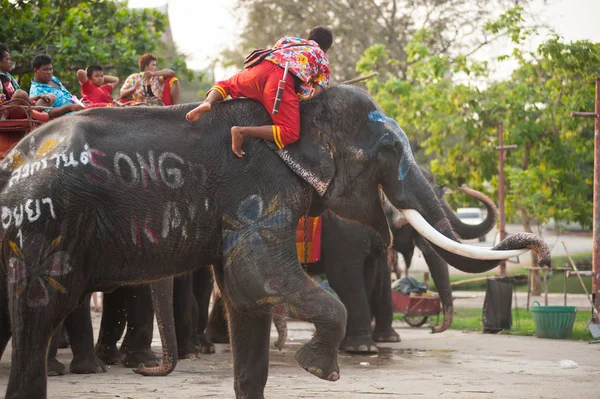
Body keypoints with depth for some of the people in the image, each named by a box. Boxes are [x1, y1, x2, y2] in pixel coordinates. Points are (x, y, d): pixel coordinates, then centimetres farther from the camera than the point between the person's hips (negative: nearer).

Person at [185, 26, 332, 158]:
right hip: (282, 79, -4)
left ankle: (208, 102, -4)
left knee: (224, 85, 31)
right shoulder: (323, 60, 28)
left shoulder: (286, 41, 39)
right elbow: (315, 93, 13)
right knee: (290, 133, -6)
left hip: (260, 68, 4)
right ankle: (242, 131, -24)